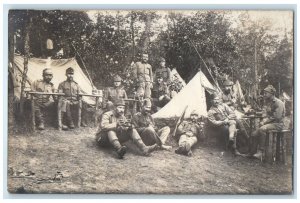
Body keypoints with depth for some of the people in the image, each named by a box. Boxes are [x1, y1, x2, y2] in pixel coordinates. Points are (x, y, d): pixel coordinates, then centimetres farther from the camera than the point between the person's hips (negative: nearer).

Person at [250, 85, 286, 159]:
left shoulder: (278, 103, -12)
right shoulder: (269, 103, 17)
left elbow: (277, 118, -19)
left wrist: (266, 121, -15)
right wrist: (263, 121, 0)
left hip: (278, 124, -9)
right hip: (270, 123, 9)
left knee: (262, 129, -34)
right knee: (254, 134, -10)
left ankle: (260, 152, -31)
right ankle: (253, 152, -3)